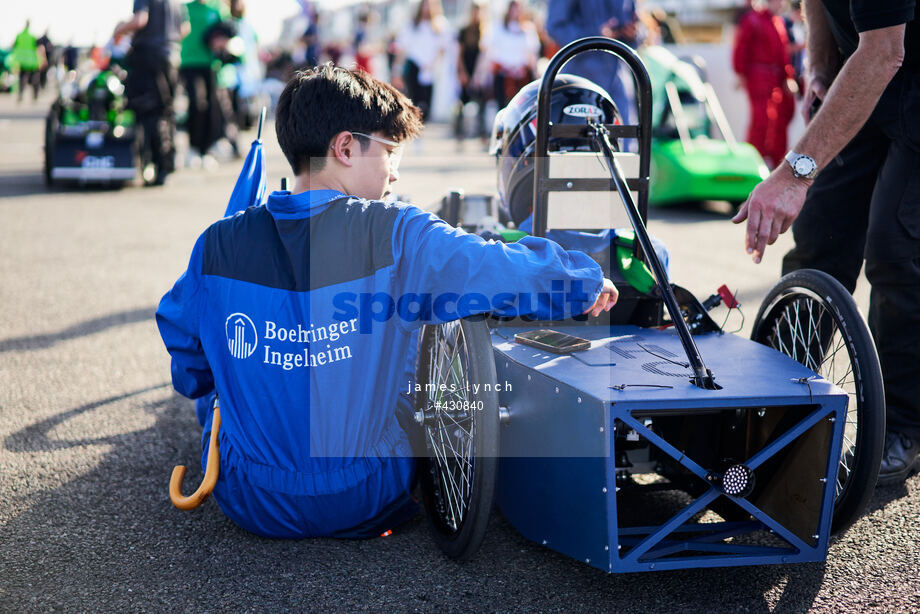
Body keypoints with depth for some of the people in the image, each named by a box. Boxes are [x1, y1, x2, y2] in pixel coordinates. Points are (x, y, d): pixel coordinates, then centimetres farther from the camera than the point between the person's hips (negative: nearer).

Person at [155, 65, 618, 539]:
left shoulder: (219, 245, -9)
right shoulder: (394, 236, -16)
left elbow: (189, 367, 5)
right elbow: (515, 275, -14)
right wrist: (588, 281, 7)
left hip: (250, 506, 2)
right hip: (364, 507, -1)